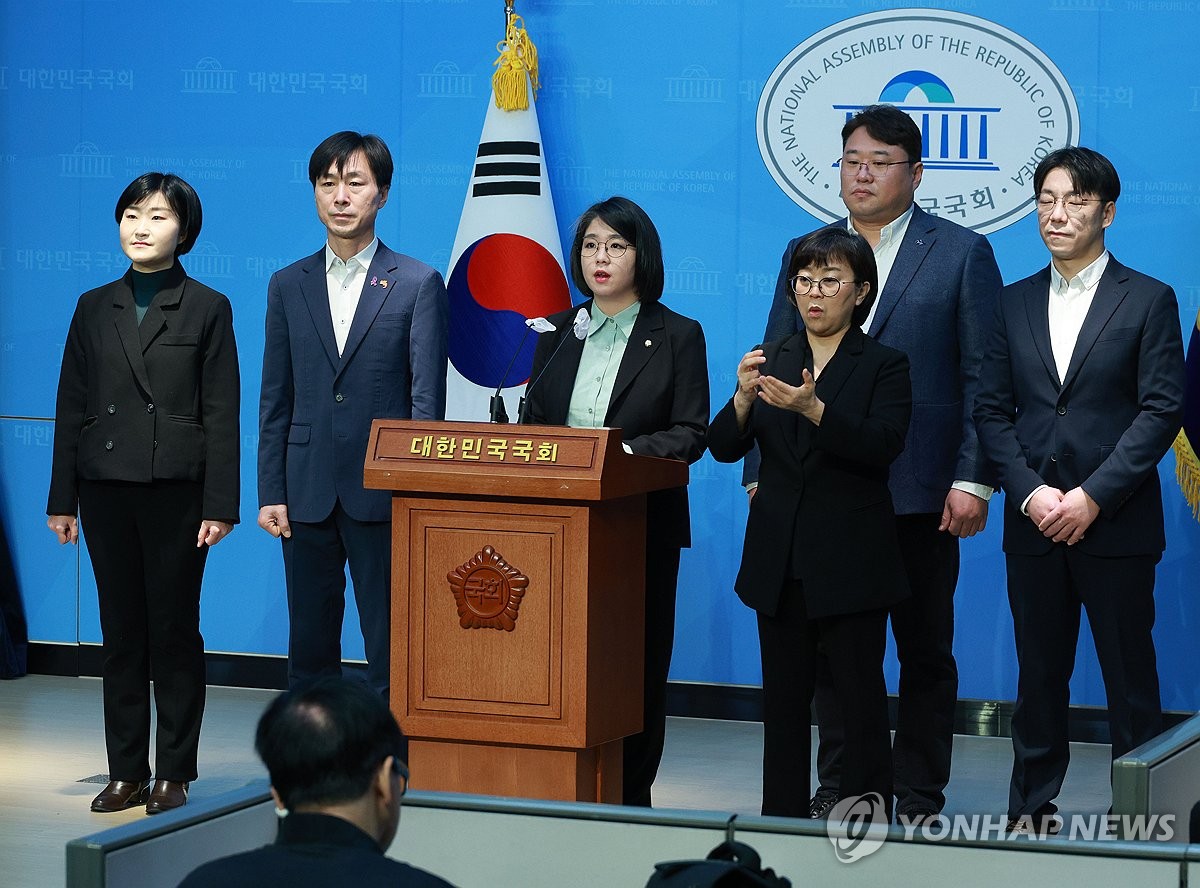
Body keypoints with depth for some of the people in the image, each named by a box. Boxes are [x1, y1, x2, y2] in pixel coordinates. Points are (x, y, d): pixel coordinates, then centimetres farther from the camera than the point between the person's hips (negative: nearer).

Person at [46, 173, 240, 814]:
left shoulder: (206, 309, 1)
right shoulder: (94, 308, 10)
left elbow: (222, 415, -3)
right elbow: (72, 407, 10)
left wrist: (220, 507, -9)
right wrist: (62, 500, 6)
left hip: (176, 491, -3)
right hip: (107, 490, 3)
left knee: (175, 631, 1)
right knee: (121, 632, 7)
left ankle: (173, 775, 8)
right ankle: (126, 772, 13)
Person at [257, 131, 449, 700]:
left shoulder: (418, 284, 1)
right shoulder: (288, 285, 10)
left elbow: (426, 399, -4)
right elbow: (275, 402, 10)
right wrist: (269, 494, 4)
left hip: (382, 496, -3)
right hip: (307, 496, 3)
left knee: (390, 653, -2)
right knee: (309, 648, 9)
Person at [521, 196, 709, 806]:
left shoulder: (678, 336, 1)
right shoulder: (558, 332, 13)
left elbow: (691, 433, -5)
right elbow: (531, 418, 15)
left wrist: (627, 451, -20)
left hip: (642, 522, -3)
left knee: (639, 658, 0)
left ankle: (632, 795, 7)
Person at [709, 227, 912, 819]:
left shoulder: (884, 365, -1)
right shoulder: (771, 360, 10)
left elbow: (882, 446, -17)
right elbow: (725, 447, 2)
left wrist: (813, 409, -30)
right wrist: (744, 398, -19)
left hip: (851, 563, -4)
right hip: (780, 562, 4)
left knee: (860, 698, -1)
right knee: (784, 698, 9)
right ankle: (782, 820, 16)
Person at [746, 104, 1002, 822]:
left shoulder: (963, 254, 1)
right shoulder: (807, 253, 11)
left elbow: (983, 379, -3)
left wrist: (973, 480, -10)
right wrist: (762, 471, 4)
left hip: (920, 493, -3)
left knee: (926, 650, 5)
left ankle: (920, 799, 14)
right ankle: (839, 788, 17)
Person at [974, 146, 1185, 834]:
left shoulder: (1148, 300, 0)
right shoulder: (1016, 303, 11)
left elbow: (1161, 411, -6)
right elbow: (993, 411, 8)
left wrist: (1092, 496, -13)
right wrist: (1030, 492, -7)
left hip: (1117, 521, -3)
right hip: (1034, 522, 3)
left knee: (1130, 676, 0)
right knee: (1039, 674, 9)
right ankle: (1032, 809, 17)